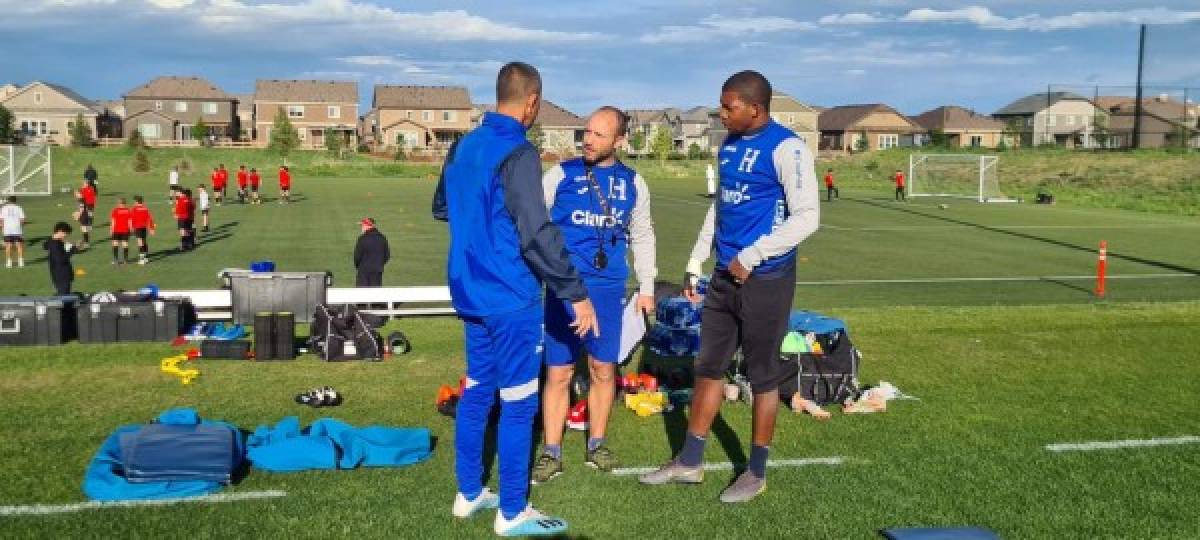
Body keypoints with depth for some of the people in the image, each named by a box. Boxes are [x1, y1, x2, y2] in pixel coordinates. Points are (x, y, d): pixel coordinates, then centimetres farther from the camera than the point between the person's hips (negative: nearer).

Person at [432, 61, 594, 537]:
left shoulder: (463, 147, 9)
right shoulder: (518, 153, -17)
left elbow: (440, 208, 22)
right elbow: (537, 234, -23)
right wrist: (576, 293, -19)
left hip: (468, 292, 8)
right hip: (510, 297, -8)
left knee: (476, 391, 18)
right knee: (518, 403, 2)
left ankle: (468, 493, 28)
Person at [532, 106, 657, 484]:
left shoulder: (633, 183, 6)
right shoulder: (561, 174, -2)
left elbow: (642, 237, 16)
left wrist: (647, 287, 14)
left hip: (608, 289, 2)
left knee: (604, 370, 9)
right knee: (559, 372, 1)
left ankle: (597, 444, 26)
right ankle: (551, 452, 13)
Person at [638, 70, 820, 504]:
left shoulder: (785, 147, -14)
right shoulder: (729, 145, 10)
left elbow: (807, 217, -17)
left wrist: (750, 257, -17)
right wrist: (695, 262, 17)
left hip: (765, 279, -8)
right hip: (725, 276, 8)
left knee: (762, 376, 5)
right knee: (708, 367, 13)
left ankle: (756, 472, 21)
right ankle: (689, 462, 26)